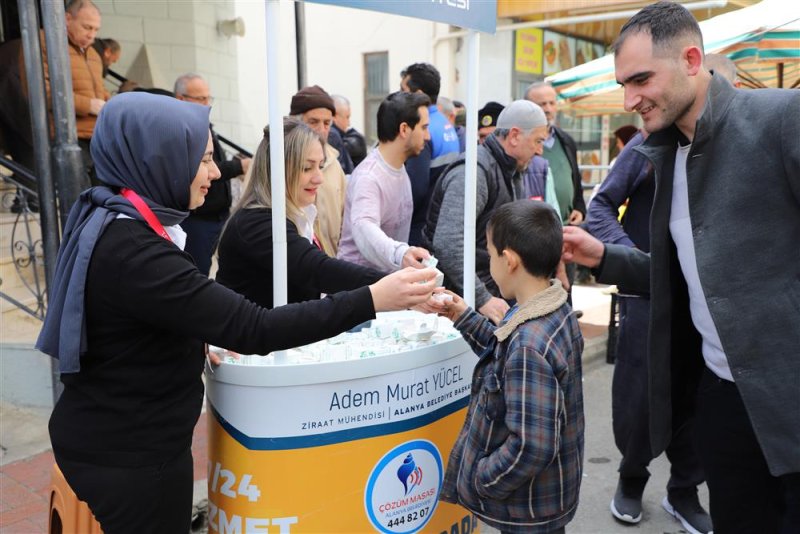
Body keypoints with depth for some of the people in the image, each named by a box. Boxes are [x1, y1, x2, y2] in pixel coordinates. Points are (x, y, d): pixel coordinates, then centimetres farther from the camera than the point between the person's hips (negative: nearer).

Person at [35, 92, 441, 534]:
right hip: (131, 453, -9)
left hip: (116, 435, 9)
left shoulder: (109, 219, 2)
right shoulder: (131, 252, -29)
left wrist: (195, 341, 2)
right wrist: (372, 299, -33)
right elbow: (252, 330, -34)